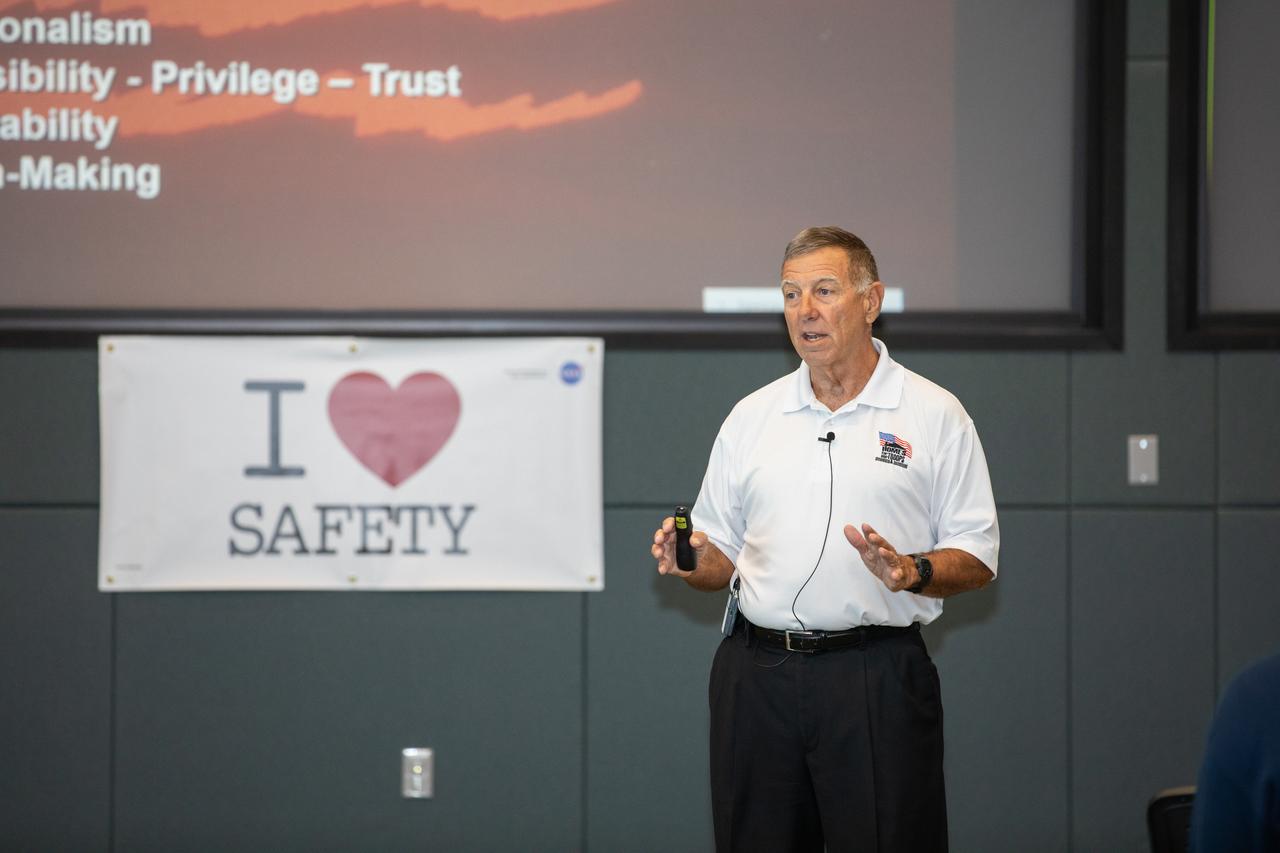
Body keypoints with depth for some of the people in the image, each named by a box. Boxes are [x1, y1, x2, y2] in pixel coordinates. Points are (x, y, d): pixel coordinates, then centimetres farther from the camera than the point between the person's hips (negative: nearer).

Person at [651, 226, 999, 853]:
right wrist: (690, 561, -6)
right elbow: (722, 555, 16)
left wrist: (912, 572, -18)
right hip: (757, 675, 3)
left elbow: (976, 559, 1)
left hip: (878, 679, -3)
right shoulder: (752, 417, 13)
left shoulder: (934, 415, 3)